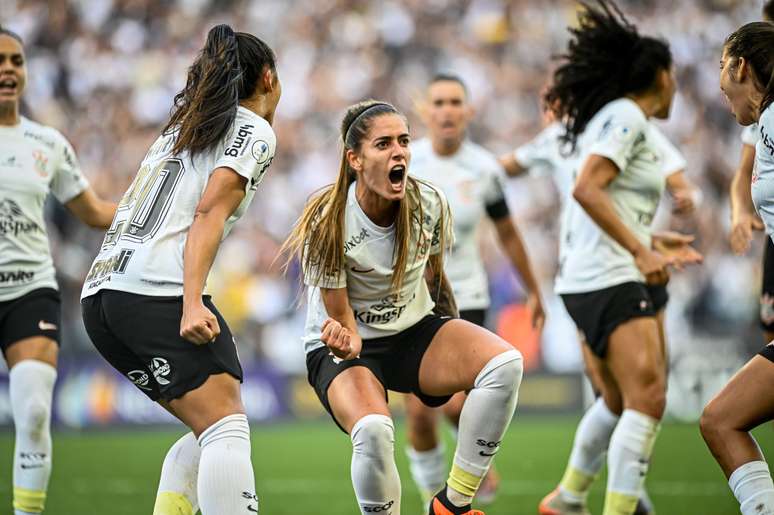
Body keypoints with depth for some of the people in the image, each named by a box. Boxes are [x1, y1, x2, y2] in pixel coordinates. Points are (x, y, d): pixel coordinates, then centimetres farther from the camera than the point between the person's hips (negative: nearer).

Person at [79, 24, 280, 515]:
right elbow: (210, 212, -11)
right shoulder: (255, 130, 4)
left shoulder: (182, 126, 27)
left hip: (101, 292, 8)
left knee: (209, 432, 14)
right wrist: (192, 301, -20)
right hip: (159, 290, -8)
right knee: (227, 428, -14)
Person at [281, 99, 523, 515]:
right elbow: (341, 318, -16)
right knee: (373, 430, -37)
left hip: (414, 330, 5)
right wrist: (343, 342, -40)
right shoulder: (328, 223, -22)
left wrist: (455, 348, 21)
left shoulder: (430, 204, -11)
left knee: (505, 363, -24)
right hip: (348, 346, -4)